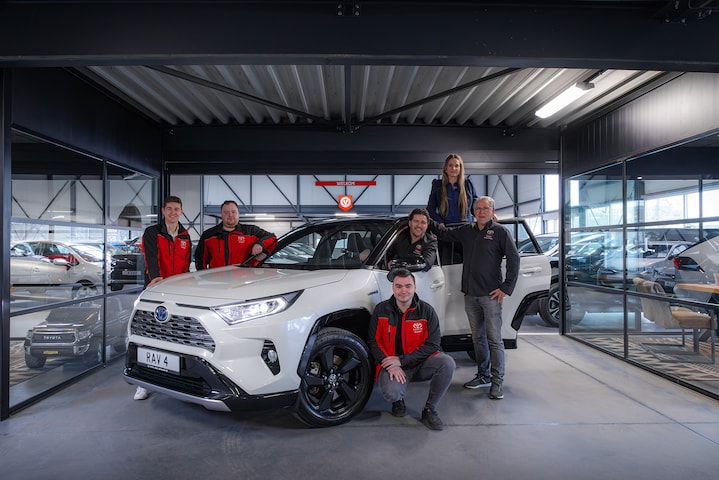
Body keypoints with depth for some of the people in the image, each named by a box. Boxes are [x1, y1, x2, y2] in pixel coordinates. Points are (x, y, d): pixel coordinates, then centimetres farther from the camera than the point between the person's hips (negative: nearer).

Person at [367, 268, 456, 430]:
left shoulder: (426, 310, -5)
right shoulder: (381, 310, -2)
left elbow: (432, 345, -10)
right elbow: (374, 342, -1)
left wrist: (402, 360, -18)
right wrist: (391, 365, -18)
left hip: (420, 364, 1)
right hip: (392, 365, -1)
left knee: (447, 363, -28)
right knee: (391, 392, -32)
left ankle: (429, 410, -5)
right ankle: (398, 401, 11)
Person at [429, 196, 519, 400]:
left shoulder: (500, 232, -2)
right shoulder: (466, 231, 13)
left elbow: (514, 260, -5)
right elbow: (444, 233, 25)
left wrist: (506, 288, -10)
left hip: (490, 295, -5)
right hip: (470, 295, 6)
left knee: (494, 339, -2)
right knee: (478, 338, 14)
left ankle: (497, 381, 6)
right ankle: (483, 376, 26)